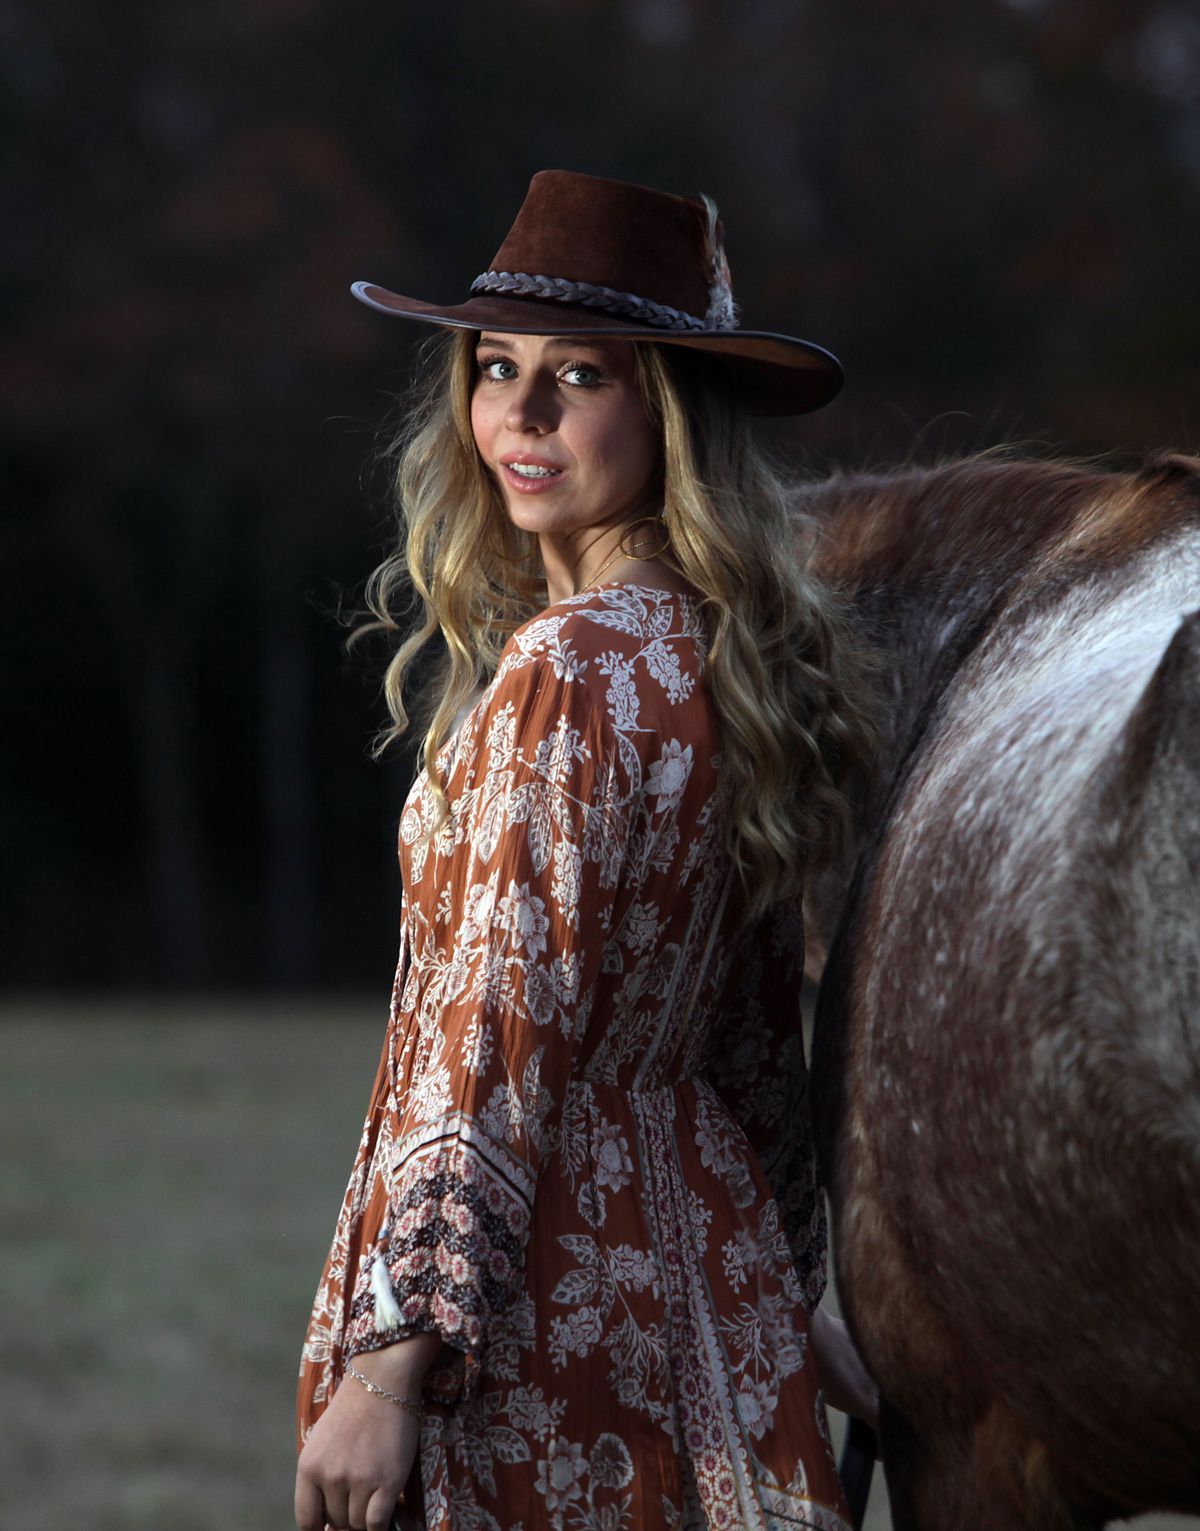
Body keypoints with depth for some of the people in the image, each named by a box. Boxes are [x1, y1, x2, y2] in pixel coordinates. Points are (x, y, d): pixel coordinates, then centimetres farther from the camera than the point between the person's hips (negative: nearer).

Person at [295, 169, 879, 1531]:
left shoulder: (565, 672, -17)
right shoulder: (730, 654, 9)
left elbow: (500, 1042, -21)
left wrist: (391, 1364, -21)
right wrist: (782, 1290, 25)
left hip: (545, 1302, -9)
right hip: (702, 1260, 9)